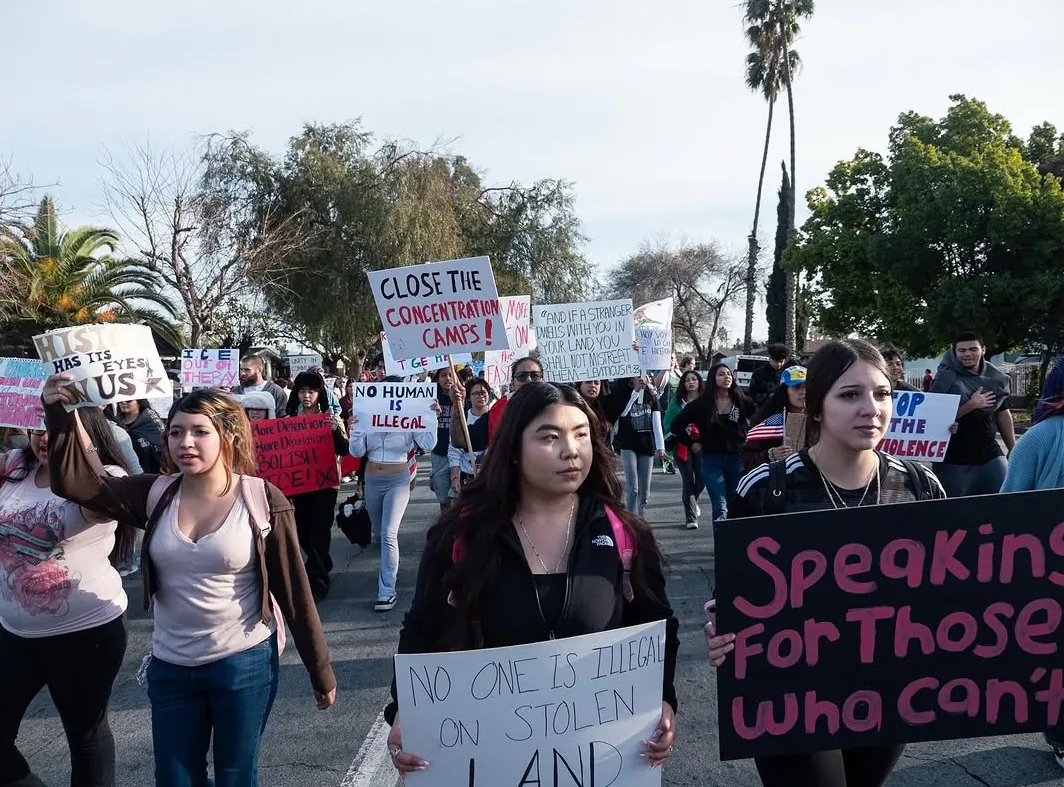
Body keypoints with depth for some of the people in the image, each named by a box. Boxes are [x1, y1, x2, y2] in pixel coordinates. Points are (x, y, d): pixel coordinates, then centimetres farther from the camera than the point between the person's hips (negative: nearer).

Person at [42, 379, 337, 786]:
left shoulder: (262, 501, -12)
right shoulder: (157, 494, -1)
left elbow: (294, 592, -8)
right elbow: (76, 483, -8)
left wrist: (321, 672, -4)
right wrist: (61, 415, -20)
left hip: (245, 664, -3)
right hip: (169, 667, 4)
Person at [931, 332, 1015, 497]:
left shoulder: (996, 378, 6)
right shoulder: (946, 378, -9)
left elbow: (1003, 414, 16)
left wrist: (1013, 449, 17)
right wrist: (971, 405, -21)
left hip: (991, 455, 4)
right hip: (955, 460, -4)